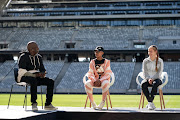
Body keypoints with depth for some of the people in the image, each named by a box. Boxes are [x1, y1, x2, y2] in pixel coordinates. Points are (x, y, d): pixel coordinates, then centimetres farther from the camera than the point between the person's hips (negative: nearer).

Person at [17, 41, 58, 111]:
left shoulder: (39, 57, 11)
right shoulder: (24, 57, -10)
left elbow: (42, 70, 15)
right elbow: (22, 71, -20)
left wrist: (42, 74, -12)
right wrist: (35, 75, -27)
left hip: (36, 77, 7)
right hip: (24, 77, -7)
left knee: (51, 82, -14)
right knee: (34, 81, -40)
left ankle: (48, 104, -15)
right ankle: (34, 104, -35)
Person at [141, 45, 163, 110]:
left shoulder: (160, 61, 1)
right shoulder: (145, 61, 7)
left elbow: (159, 73, -6)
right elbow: (144, 73, 3)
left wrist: (152, 79, -22)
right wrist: (148, 79, -17)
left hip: (156, 79, -2)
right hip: (147, 79, 2)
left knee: (155, 84, -39)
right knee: (143, 84, -35)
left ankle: (150, 103, -35)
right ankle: (151, 104, -34)